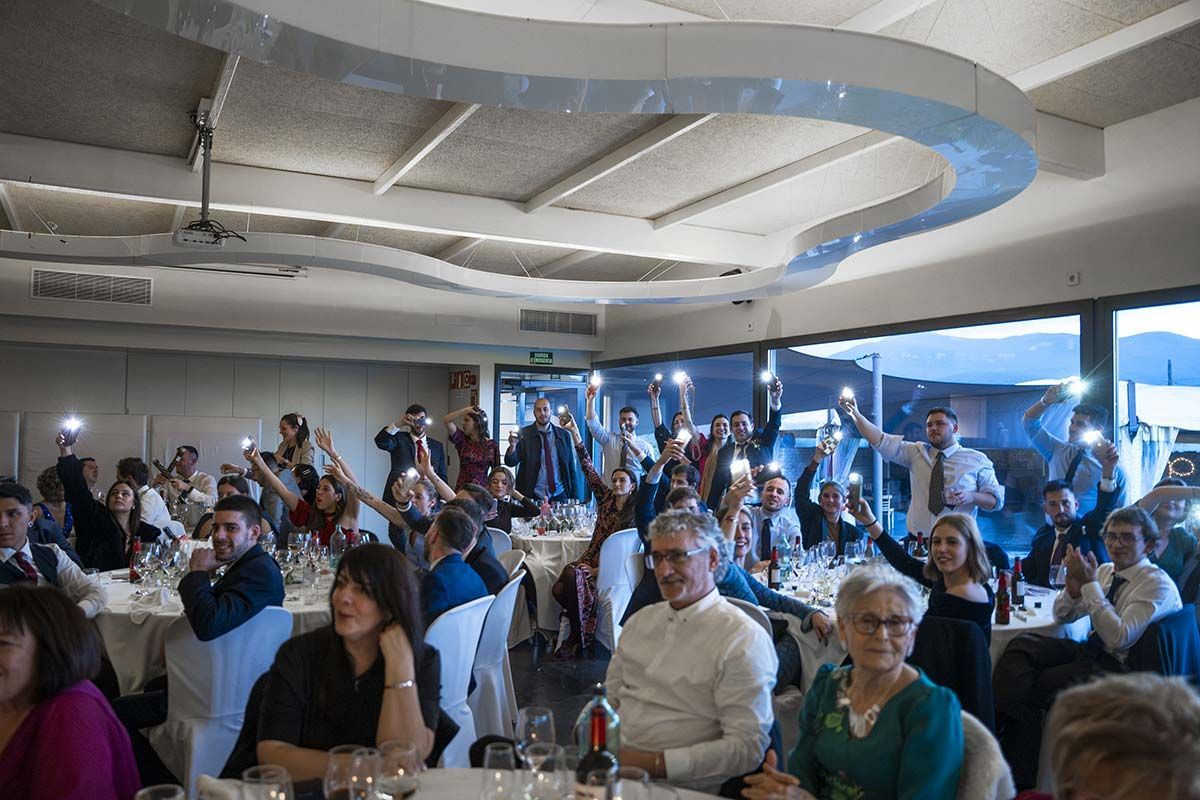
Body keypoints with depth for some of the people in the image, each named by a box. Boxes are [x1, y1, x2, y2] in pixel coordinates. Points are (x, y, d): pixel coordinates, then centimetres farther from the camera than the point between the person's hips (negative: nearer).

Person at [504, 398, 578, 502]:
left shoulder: (564, 435, 5)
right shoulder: (524, 434, 0)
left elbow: (571, 468, 8)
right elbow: (511, 462, -8)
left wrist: (575, 498, 3)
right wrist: (513, 445, -28)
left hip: (559, 495, 2)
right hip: (532, 497, -1)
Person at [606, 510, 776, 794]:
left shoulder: (744, 640, -9)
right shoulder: (640, 621, 14)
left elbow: (747, 748, -14)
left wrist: (656, 763, -18)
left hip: (677, 786, -6)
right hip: (611, 767, 6)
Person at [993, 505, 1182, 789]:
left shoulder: (1158, 584, -10)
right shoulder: (1105, 571, 11)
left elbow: (1119, 637, -22)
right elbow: (1062, 616, 15)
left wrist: (1089, 584, -21)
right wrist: (1074, 582, -6)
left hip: (1119, 668, -7)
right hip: (1091, 650, 7)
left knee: (1036, 686, -25)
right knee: (1022, 644, -20)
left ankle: (1018, 779, -16)